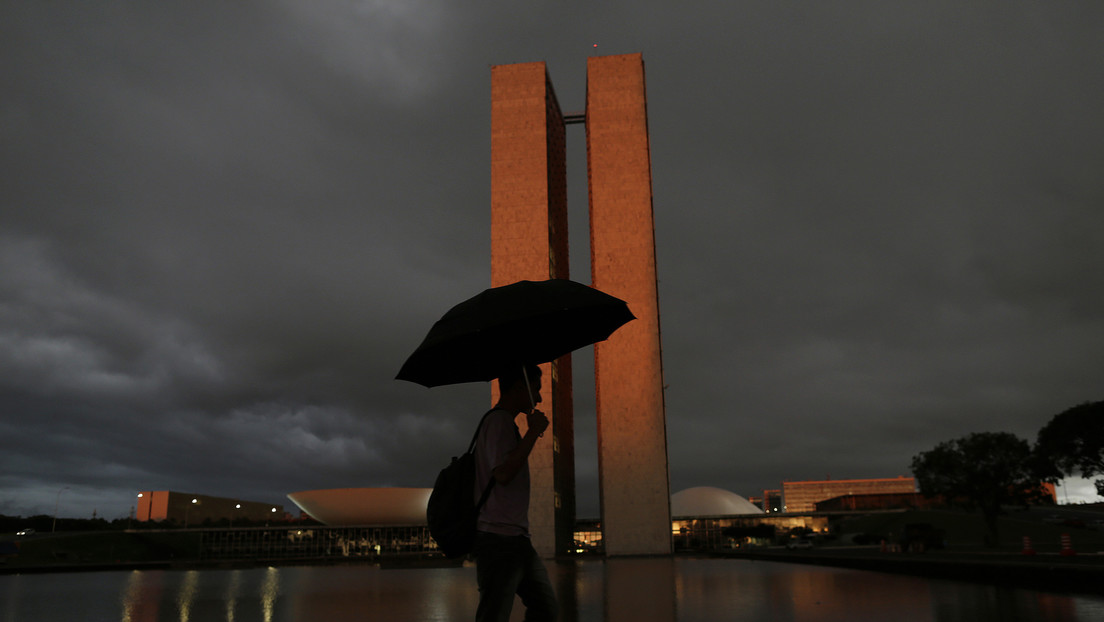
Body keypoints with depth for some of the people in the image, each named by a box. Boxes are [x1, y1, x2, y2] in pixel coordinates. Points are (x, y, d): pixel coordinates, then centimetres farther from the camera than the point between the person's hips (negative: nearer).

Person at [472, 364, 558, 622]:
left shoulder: (503, 422, 20)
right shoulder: (499, 421, -11)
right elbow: (503, 473, -23)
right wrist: (533, 431, -19)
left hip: (516, 538, 11)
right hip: (500, 539, -11)